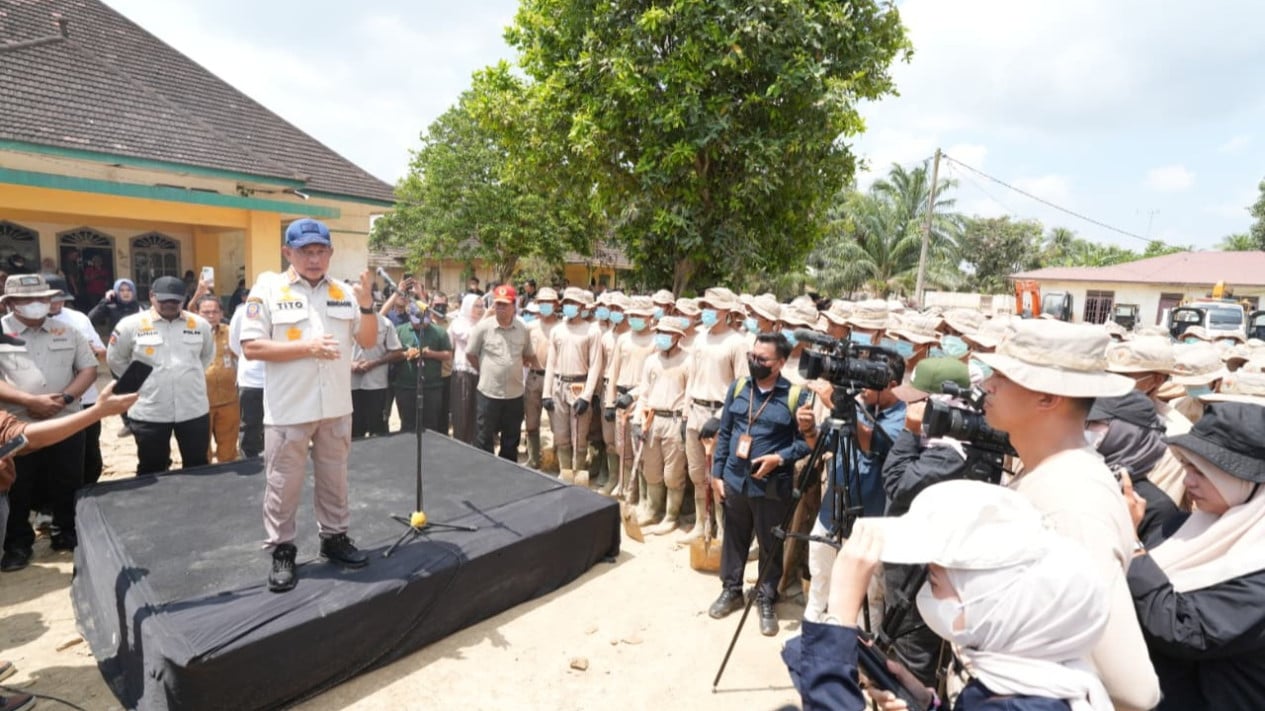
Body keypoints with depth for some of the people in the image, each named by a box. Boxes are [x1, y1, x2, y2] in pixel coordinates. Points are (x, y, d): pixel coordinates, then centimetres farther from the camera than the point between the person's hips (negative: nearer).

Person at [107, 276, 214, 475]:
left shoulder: (199, 324, 2)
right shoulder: (131, 325, -4)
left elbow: (208, 355, 17)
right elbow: (115, 359, 7)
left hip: (194, 410, 2)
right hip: (149, 412, -1)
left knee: (198, 468, 13)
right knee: (151, 471, 12)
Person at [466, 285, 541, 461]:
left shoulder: (523, 328, 0)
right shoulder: (483, 327, -7)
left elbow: (529, 355, 15)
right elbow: (470, 354, 3)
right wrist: (487, 370, 6)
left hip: (515, 393, 3)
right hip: (488, 393, -2)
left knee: (511, 441, 15)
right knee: (484, 440, 7)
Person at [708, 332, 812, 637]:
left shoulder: (796, 396, -10)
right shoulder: (737, 388, 2)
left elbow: (806, 440, -6)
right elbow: (724, 433, 6)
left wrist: (779, 458, -20)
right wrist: (717, 473, 4)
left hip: (771, 487, -3)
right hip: (734, 481, 3)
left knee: (771, 547, 12)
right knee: (733, 540, 18)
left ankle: (766, 601, 32)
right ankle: (731, 590, 38)